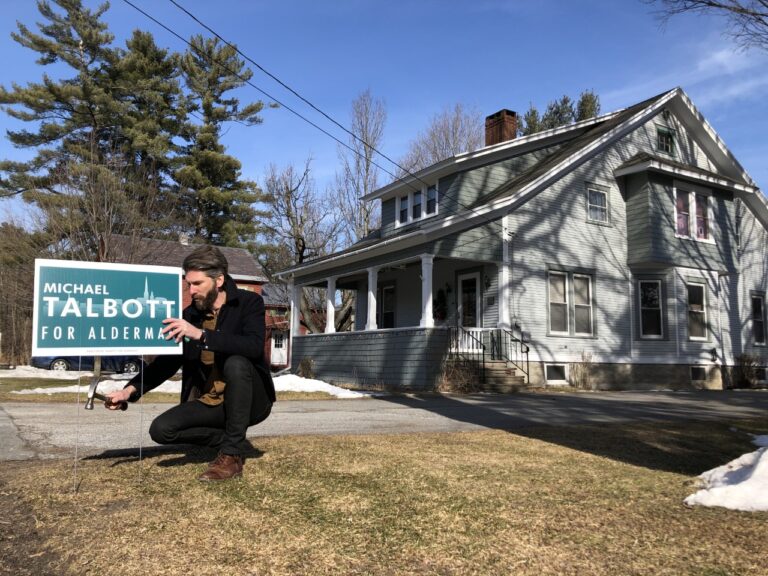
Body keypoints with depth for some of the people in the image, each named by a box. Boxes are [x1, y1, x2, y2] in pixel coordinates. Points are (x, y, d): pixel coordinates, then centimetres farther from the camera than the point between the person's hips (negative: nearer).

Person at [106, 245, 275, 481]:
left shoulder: (249, 302, -13)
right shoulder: (189, 315, 0)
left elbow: (254, 346, -32)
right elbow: (166, 363, 4)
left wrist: (201, 334, -39)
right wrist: (131, 390, -12)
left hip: (251, 400, -4)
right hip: (209, 404, 5)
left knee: (236, 363, -34)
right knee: (161, 429, -15)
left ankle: (232, 455, -22)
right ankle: (232, 440, 3)